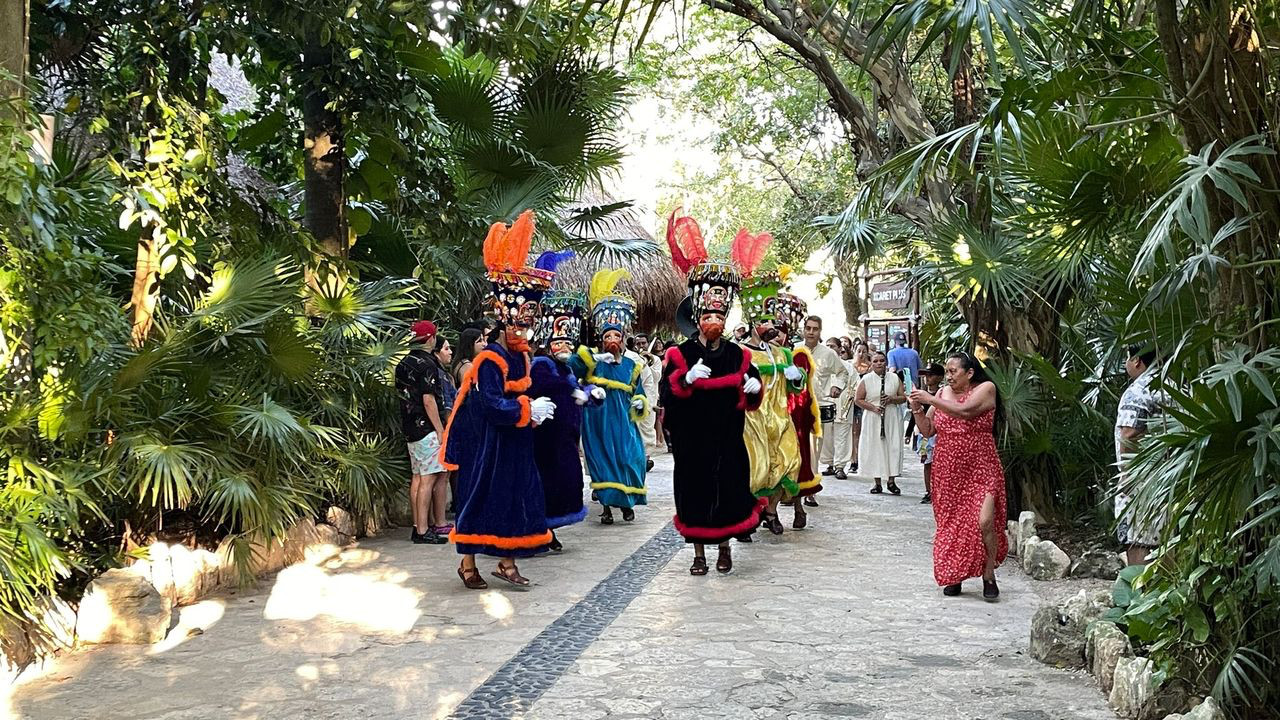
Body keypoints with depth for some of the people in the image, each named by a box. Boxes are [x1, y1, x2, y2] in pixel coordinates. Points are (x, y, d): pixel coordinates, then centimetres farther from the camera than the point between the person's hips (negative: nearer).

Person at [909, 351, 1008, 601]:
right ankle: (954, 576, 20)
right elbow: (928, 431, 10)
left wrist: (930, 399, -19)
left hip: (980, 470, -4)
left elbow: (965, 411, -22)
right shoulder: (943, 392, 9)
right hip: (948, 471, 5)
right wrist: (917, 409, -6)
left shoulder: (985, 388, -4)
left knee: (984, 521, -16)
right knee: (951, 523, 6)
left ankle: (988, 575, 2)